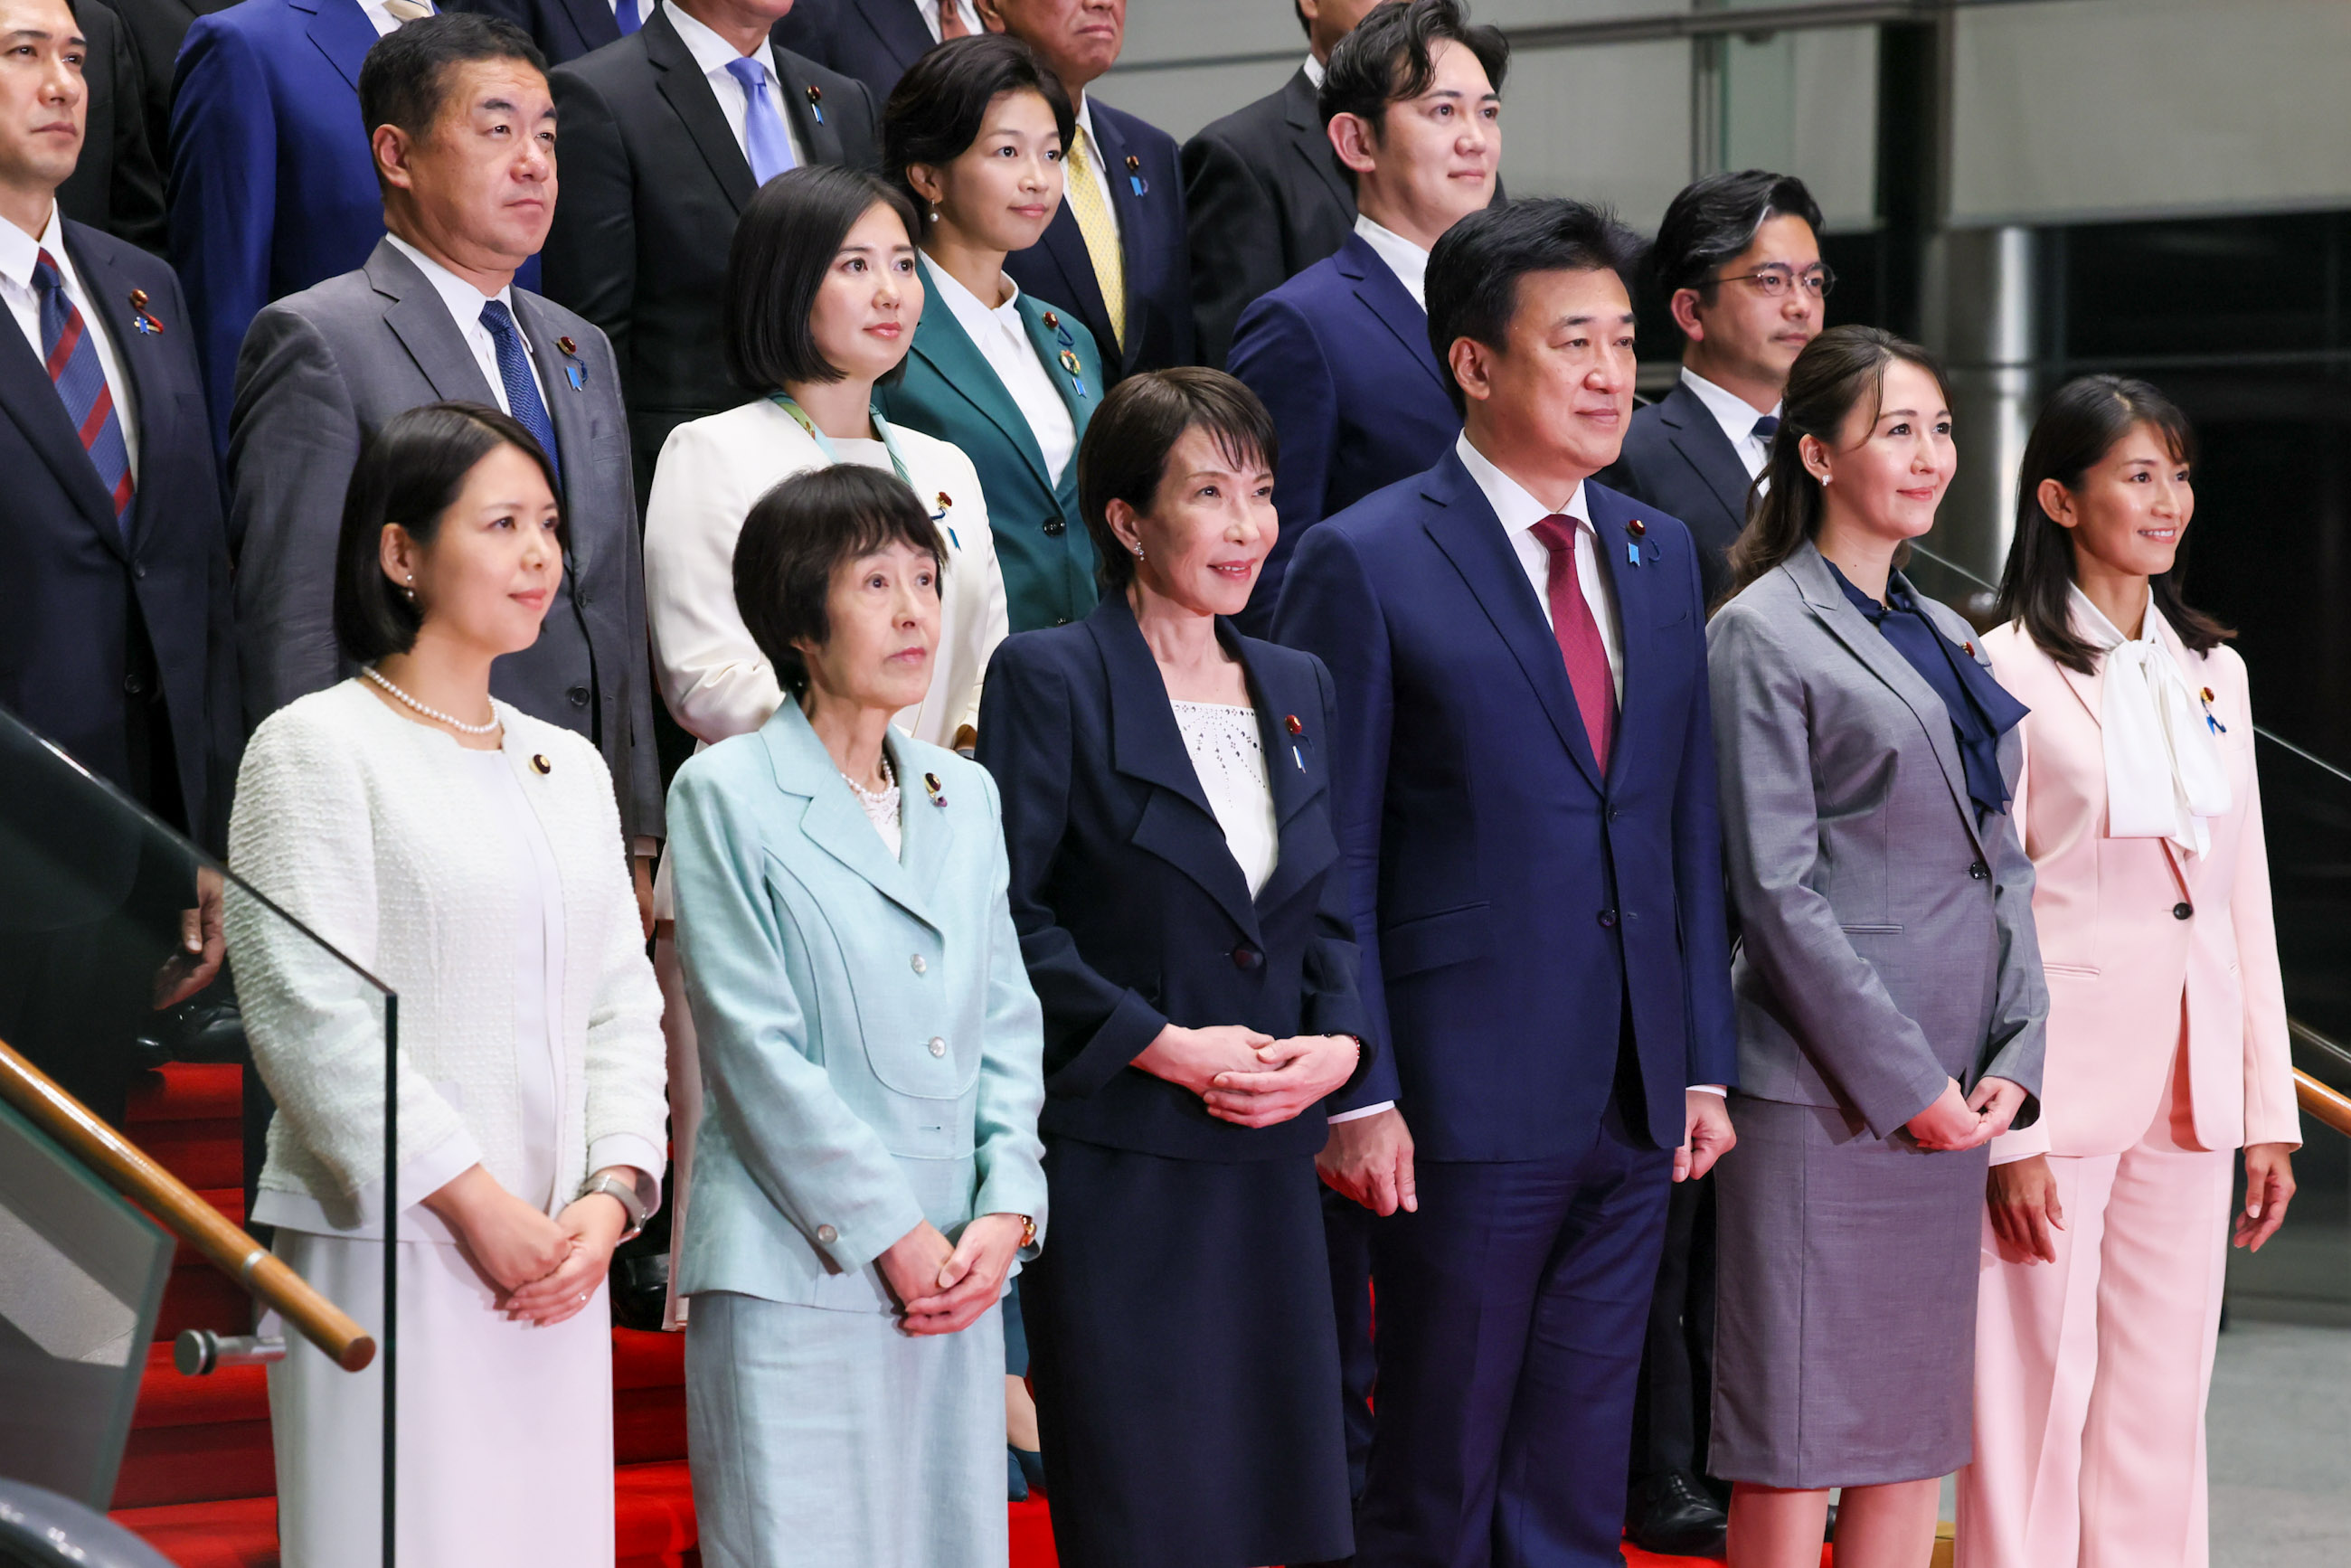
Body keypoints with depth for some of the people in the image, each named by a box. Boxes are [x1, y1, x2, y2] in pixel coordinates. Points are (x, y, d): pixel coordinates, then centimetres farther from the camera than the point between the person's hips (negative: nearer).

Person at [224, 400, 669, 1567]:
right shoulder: (316, 747, -3)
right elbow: (311, 1015, -11)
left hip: (556, 1260, 6)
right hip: (390, 1250, -6)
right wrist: (475, 1204, -13)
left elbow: (622, 1006, 15)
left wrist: (607, 1197, -2)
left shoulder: (570, 767, 18)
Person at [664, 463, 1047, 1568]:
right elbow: (754, 1048, -9)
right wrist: (888, 1233, -11)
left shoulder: (965, 797, 15)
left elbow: (1007, 1022, 14)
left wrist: (1005, 1210, -1)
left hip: (955, 1271, 5)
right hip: (796, 1266, -5)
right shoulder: (728, 795, -3)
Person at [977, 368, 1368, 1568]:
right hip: (1118, 1163, -6)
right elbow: (1009, 914, -9)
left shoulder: (1298, 688, 15)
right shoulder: (1052, 680, -5)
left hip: (1268, 1160, 6)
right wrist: (1162, 1046, -14)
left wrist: (1339, 1042, -1)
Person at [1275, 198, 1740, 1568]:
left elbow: (1692, 832, 15)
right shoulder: (1367, 564, -6)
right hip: (1469, 1102, -5)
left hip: (1636, 1100, 6)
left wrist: (1706, 1064, 10)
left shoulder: (1661, 556, 13)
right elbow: (1329, 858, -8)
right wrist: (1359, 1096, -12)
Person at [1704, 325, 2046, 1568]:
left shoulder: (1944, 636, 17)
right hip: (1824, 1088, -7)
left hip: (1953, 1093, 7)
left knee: (1916, 1432, 9)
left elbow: (2002, 860, 17)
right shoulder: (1763, 633, -6)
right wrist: (1904, 1080, -14)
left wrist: (2012, 1059, 3)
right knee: (1797, 1441, -5)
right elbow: (1777, 888, -12)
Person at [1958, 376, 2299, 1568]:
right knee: (2035, 1398, -2)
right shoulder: (2012, 673, -6)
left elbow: (2247, 902, 14)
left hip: (2188, 1088, 6)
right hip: (2062, 1085, -6)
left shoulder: (2212, 671, 12)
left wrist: (2269, 1108, 9)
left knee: (2161, 1398, 9)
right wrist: (2009, 1131, -14)